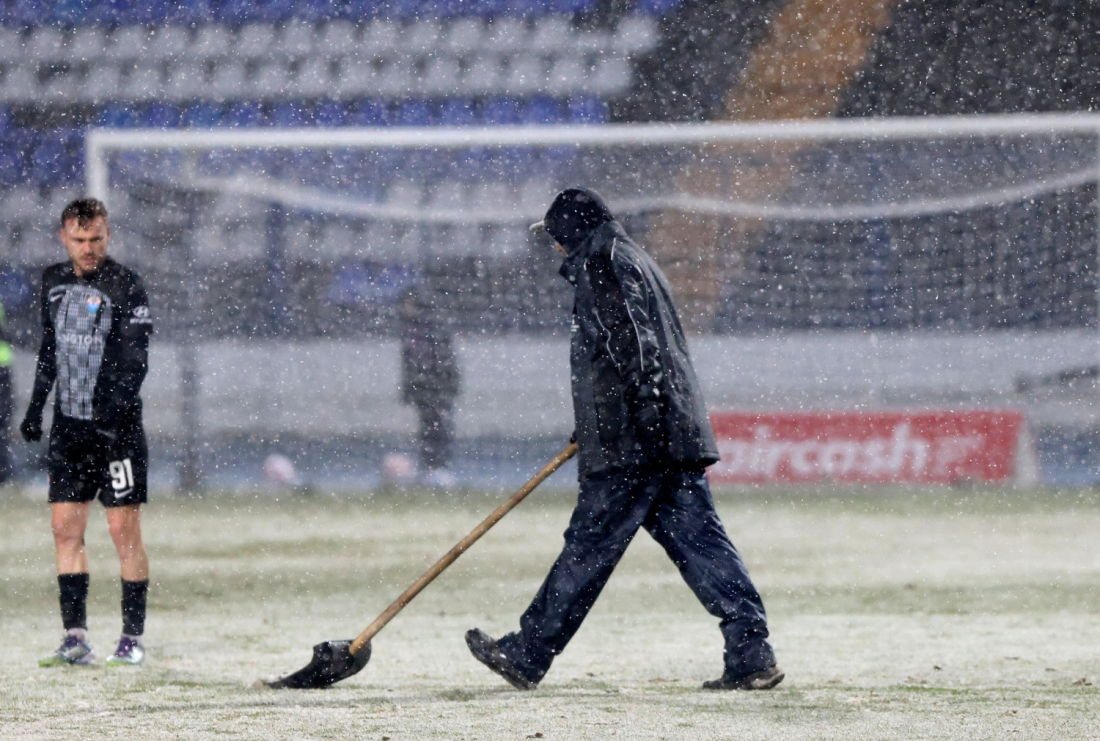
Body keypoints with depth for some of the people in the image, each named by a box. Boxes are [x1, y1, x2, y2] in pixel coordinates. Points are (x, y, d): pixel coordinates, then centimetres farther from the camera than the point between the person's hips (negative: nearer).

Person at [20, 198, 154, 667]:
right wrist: (36, 406, 22)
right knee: (65, 527, 0)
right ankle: (76, 637, 2)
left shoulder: (125, 287, -8)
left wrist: (115, 405, -29)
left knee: (124, 529, -4)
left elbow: (135, 359, -16)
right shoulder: (54, 282, 11)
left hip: (117, 426, -6)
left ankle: (133, 638, 3)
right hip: (69, 426, 6)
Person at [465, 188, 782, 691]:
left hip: (631, 442, -9)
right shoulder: (636, 262, 26)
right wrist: (591, 427, 37)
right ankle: (752, 655, -8)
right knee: (698, 542, 2)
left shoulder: (600, 263, -4)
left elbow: (629, 341, -18)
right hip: (679, 440, 9)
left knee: (588, 546, -4)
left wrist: (648, 407, -27)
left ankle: (526, 656, 2)